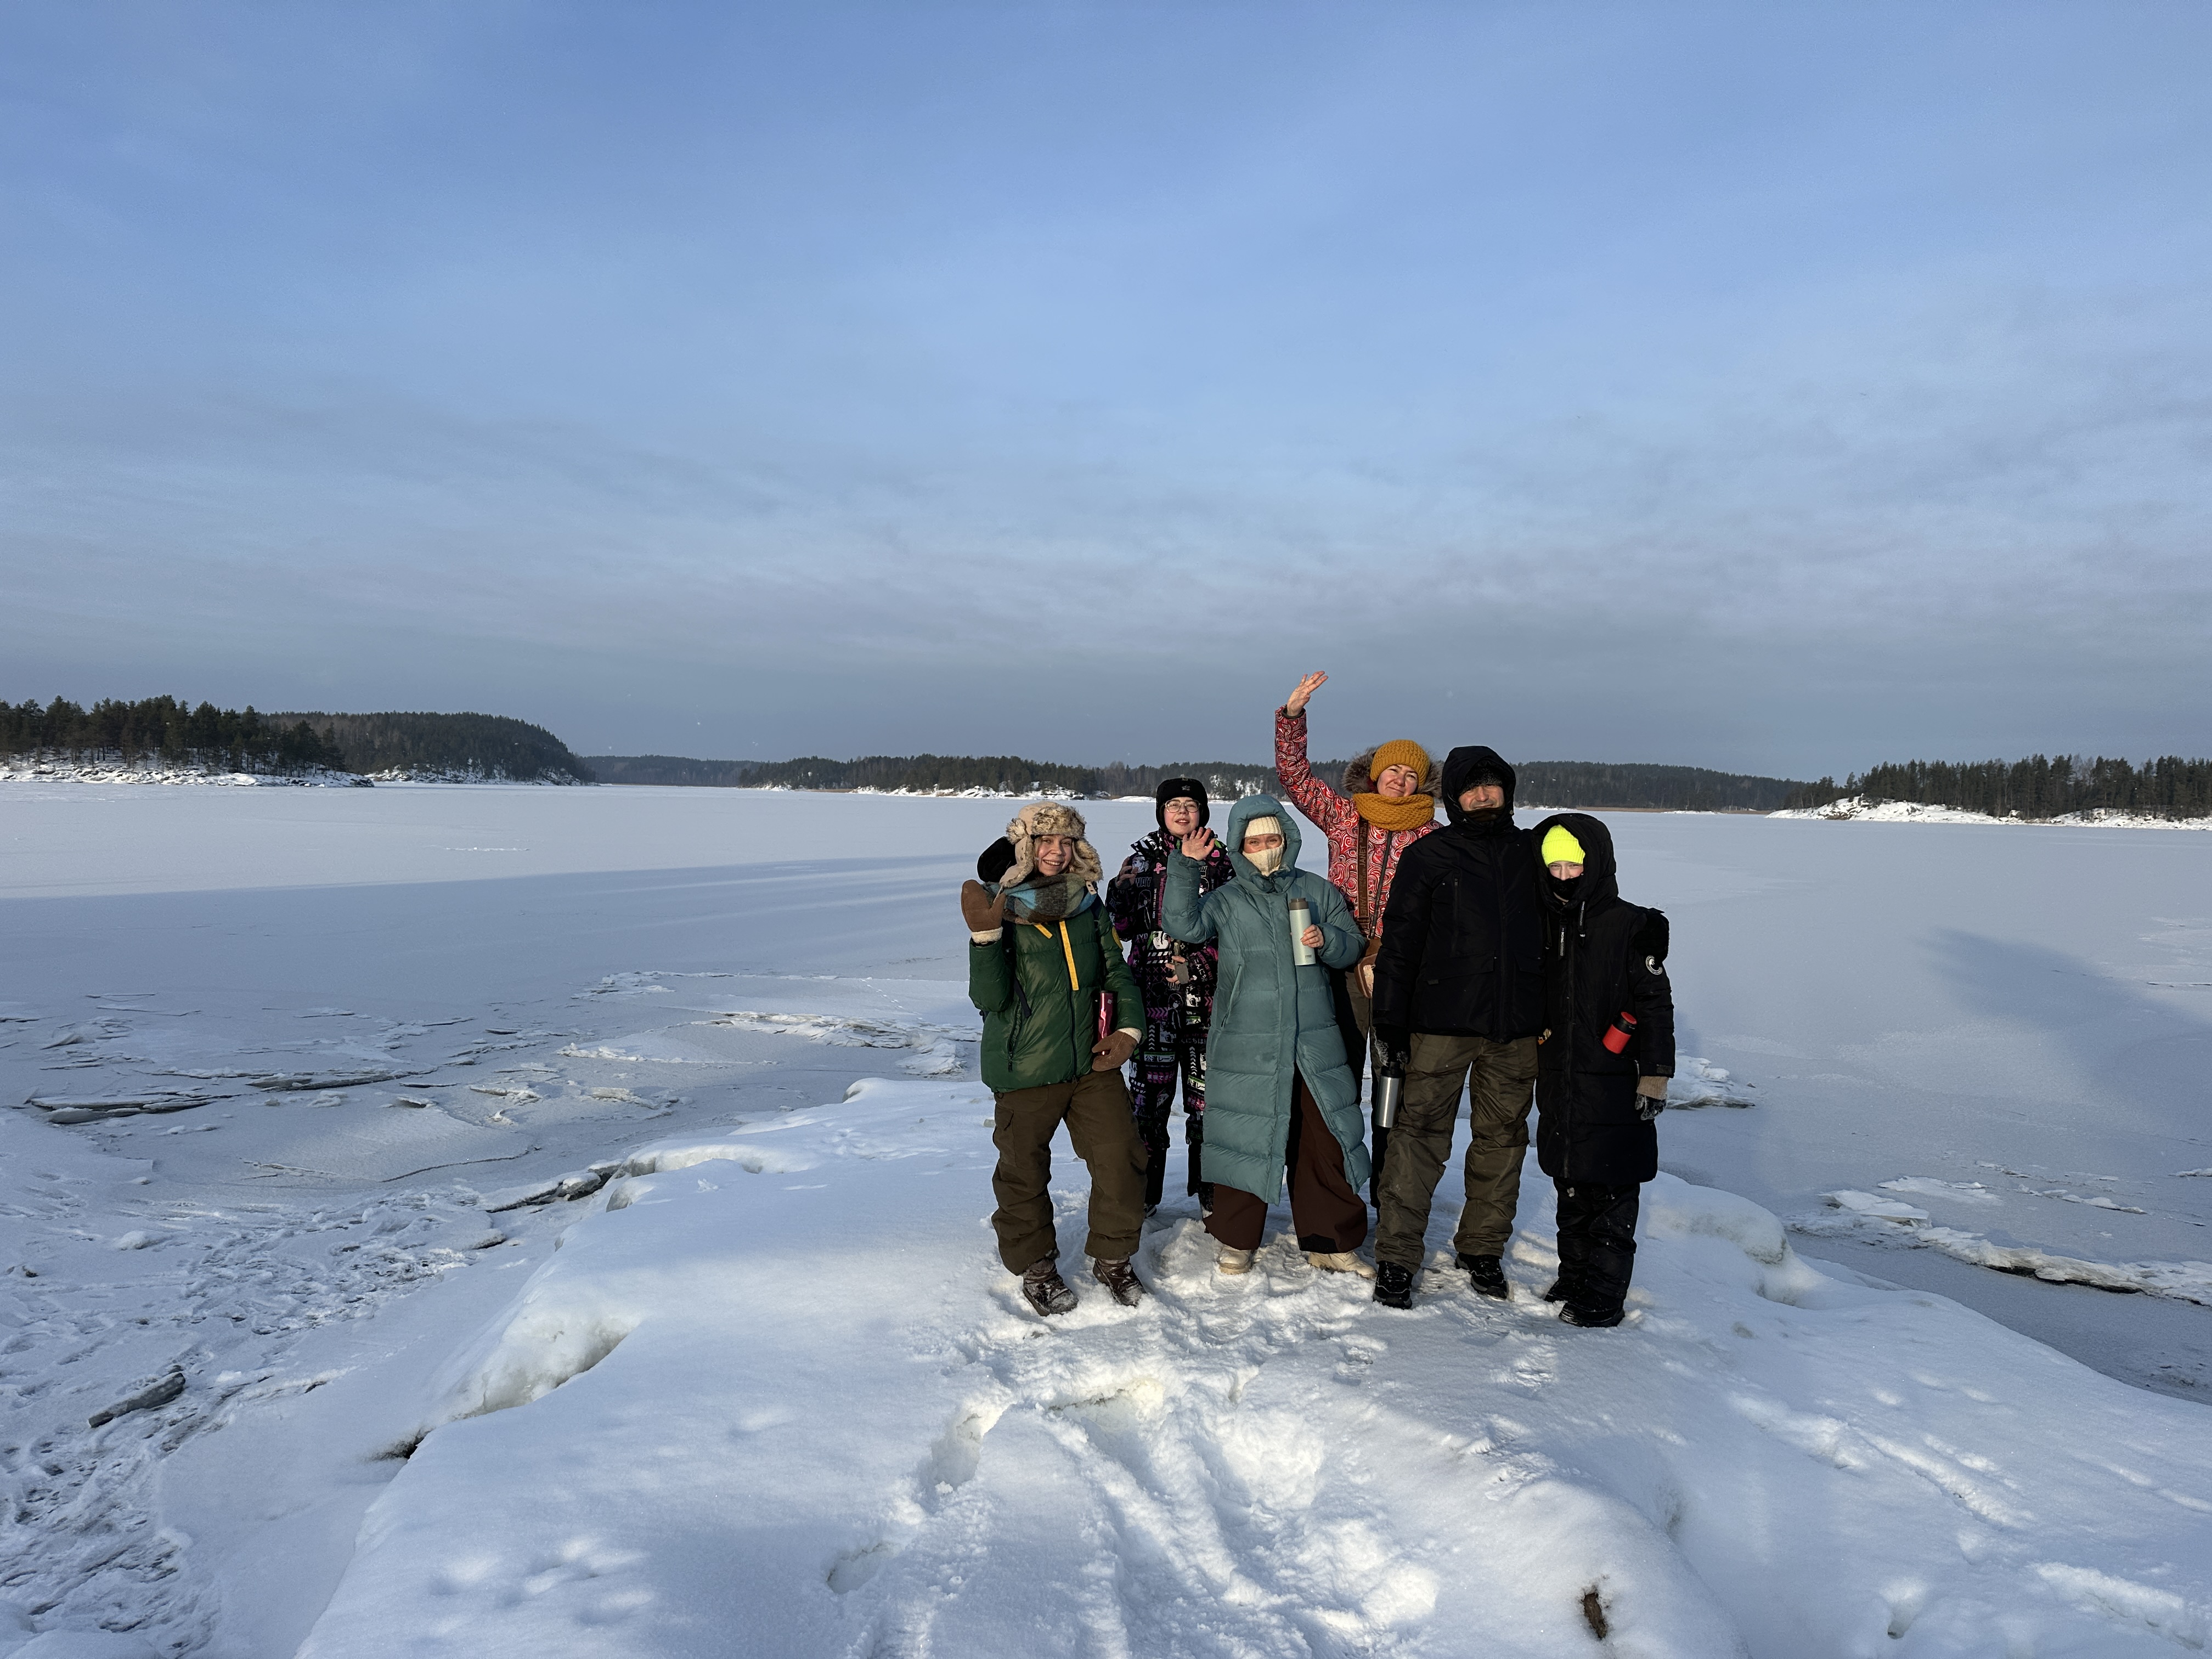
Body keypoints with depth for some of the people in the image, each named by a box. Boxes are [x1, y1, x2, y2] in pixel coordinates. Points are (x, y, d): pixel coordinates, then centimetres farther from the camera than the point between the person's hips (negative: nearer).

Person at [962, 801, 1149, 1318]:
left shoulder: (1089, 906, 4)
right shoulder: (1000, 910, -9)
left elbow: (1116, 971, 15)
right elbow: (989, 998, -15)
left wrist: (1126, 1029, 2)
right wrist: (985, 937, -28)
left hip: (1093, 1063, 4)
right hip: (1025, 1069, -4)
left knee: (1120, 1159, 5)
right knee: (1024, 1171, 8)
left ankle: (1112, 1257, 25)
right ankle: (1035, 1267, 29)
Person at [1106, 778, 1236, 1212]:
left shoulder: (1220, 862, 4)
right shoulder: (1141, 858, 7)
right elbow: (1121, 930, 6)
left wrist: (1199, 963, -10)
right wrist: (1121, 893, -12)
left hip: (1204, 993, 0)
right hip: (1153, 992, 1)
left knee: (1206, 1088, 2)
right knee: (1151, 1087, 0)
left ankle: (1210, 1190, 17)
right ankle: (1144, 1191, 12)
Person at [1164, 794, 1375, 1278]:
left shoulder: (1319, 892, 8)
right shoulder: (1226, 901, 3)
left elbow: (1352, 947, 12)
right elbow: (1183, 924, -15)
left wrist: (1326, 941, -10)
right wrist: (1186, 867, -24)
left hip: (1315, 1046, 2)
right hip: (1246, 1049, -2)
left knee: (1325, 1141, 7)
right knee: (1244, 1140, 4)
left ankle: (1330, 1242, 22)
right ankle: (1236, 1240, 21)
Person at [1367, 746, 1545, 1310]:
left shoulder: (1531, 855, 12)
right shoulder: (1428, 858, 2)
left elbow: (1552, 937, 16)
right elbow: (1399, 944, -1)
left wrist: (1553, 1019, 12)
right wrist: (1389, 1022, -5)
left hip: (1516, 1027, 4)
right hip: (1442, 1023, -4)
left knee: (1502, 1138, 11)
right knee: (1420, 1136, -5)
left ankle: (1483, 1248, 26)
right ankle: (1396, 1257, 2)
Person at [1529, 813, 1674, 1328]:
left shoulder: (1631, 926, -7)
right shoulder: (1546, 925, 9)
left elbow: (1655, 1004, -8)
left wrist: (1656, 1074, -11)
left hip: (1613, 1086, -6)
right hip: (1559, 1083, 6)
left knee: (1611, 1195, 1)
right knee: (1570, 1189, 15)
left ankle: (1604, 1296, 10)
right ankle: (1573, 1278, 28)